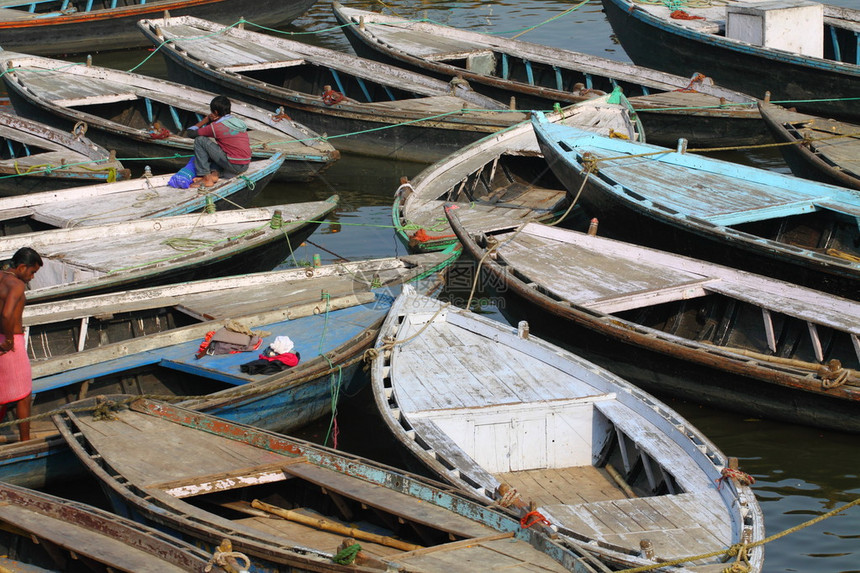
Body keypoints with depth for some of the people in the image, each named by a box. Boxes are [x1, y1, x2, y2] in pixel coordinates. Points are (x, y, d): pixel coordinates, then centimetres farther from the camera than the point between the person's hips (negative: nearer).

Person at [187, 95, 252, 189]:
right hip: (245, 166, 7)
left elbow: (191, 133, 2)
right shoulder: (240, 123, 12)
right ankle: (215, 173, 9)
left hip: (233, 166, -7)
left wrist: (207, 119, 12)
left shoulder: (215, 127, -8)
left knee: (200, 140, -2)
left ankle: (206, 178, -3)